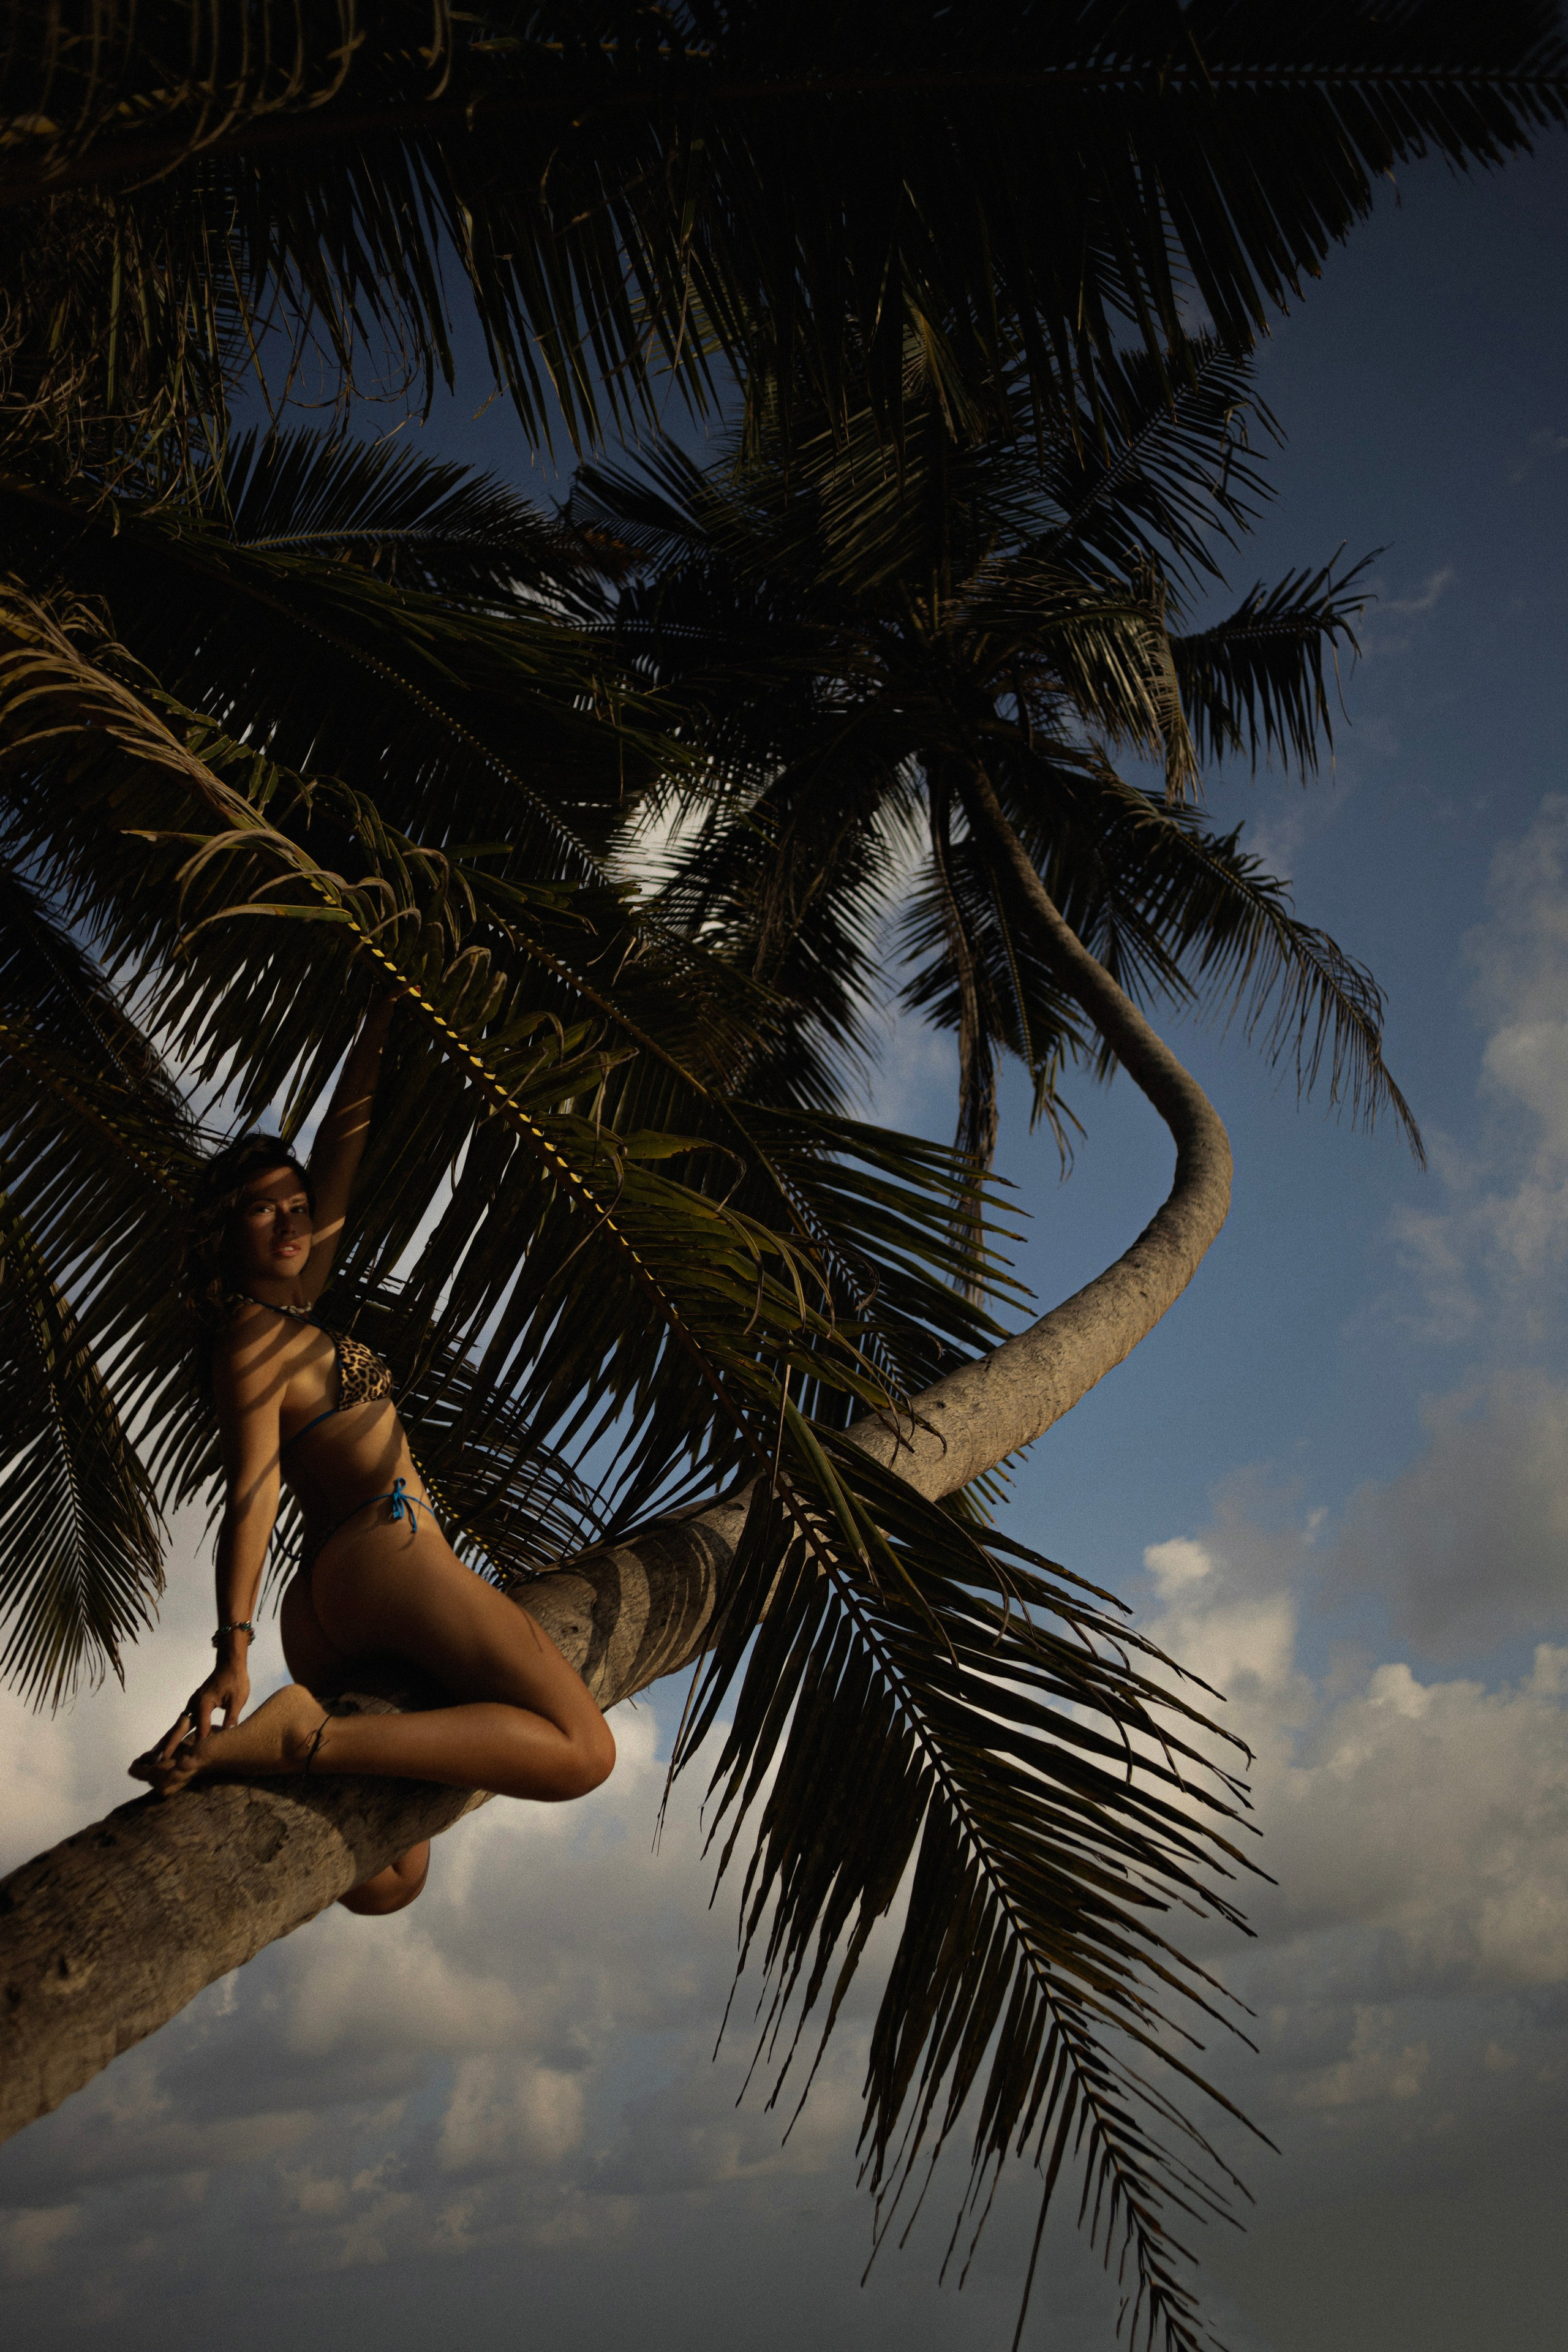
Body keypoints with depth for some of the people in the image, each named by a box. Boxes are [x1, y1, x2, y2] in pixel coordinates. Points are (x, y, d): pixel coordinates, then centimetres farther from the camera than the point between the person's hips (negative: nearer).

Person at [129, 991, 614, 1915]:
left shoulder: (286, 1305, 20)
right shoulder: (253, 1338, -4)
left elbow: (343, 1146, 21)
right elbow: (253, 1491, -19)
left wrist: (380, 1025, 20)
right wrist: (235, 1643, -30)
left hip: (324, 1600, 9)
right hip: (388, 1551, -9)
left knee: (387, 1883, 6)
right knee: (582, 1751, -20)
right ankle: (300, 1736, -28)